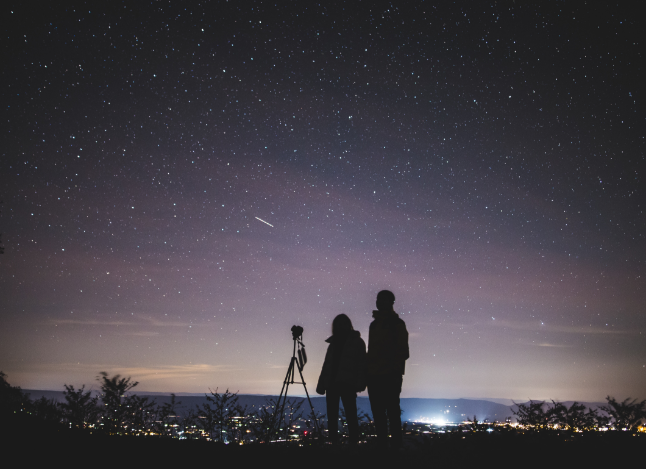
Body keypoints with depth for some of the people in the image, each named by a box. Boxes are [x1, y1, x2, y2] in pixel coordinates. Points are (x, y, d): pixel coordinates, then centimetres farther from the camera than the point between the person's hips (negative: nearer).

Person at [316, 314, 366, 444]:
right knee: (331, 417, 4)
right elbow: (327, 365, 17)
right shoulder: (333, 343, 18)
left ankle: (354, 443, -8)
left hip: (347, 384, -5)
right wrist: (321, 385, 9)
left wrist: (360, 383, -17)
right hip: (332, 383, 5)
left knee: (351, 415, -7)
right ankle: (333, 443, 8)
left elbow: (361, 363, -5)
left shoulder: (357, 342, 4)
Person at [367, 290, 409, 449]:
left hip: (390, 376, -6)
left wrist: (396, 371, -15)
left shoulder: (396, 323, -1)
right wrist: (368, 372, 11)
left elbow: (402, 351, -7)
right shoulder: (375, 324, 17)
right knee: (378, 413, 7)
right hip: (374, 376, 7)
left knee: (392, 412, -6)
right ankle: (381, 444, 11)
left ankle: (396, 445, -4)